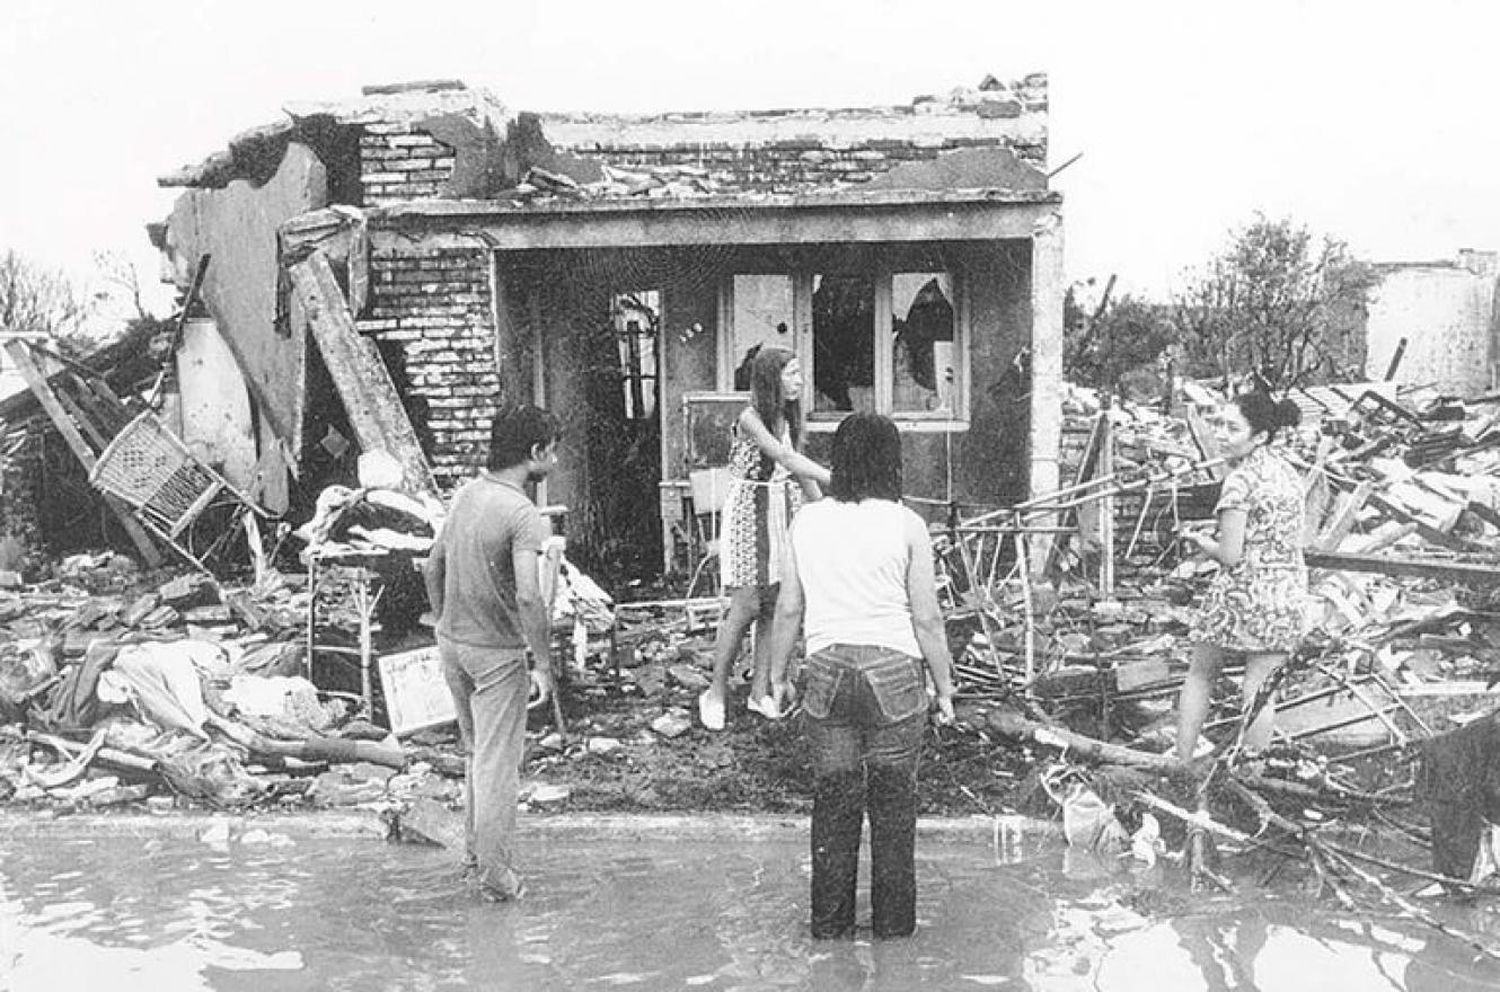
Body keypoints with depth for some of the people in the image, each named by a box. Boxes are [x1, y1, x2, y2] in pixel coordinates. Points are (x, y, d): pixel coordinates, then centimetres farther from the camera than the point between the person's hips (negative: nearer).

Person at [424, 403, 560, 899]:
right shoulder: (522, 514, -22)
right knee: (497, 763, 4)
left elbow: (434, 569, 11)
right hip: (498, 653, -7)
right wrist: (542, 663, -19)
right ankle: (495, 874, 13)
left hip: (452, 642, 8)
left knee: (477, 752, 22)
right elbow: (528, 597, -29)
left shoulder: (465, 494, 3)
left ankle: (475, 850, 34)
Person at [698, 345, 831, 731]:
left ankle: (760, 690, 15)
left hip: (784, 512, 7)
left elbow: (797, 468, 14)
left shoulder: (787, 417, 8)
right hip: (749, 514, -7)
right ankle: (716, 692, 5)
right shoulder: (750, 418, -16)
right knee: (747, 605, -8)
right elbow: (785, 459, -26)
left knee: (774, 605, 6)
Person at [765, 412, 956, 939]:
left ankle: (830, 921, 20)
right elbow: (927, 618, -5)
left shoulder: (807, 521, 2)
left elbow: (789, 608, 6)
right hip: (893, 670, -2)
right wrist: (944, 686, 5)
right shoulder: (906, 524, -6)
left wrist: (777, 674, 17)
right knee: (894, 802, 9)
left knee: (832, 799, 11)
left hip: (827, 671, 3)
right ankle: (893, 921, 19)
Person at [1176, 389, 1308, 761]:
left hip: (1240, 594, -6)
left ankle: (1182, 764, 18)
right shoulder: (1289, 472, 7)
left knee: (1199, 676, 13)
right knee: (1259, 690, 9)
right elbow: (1294, 541, 15)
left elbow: (1230, 555, -16)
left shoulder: (1240, 480, -15)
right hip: (1288, 596, 6)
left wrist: (1197, 539, 2)